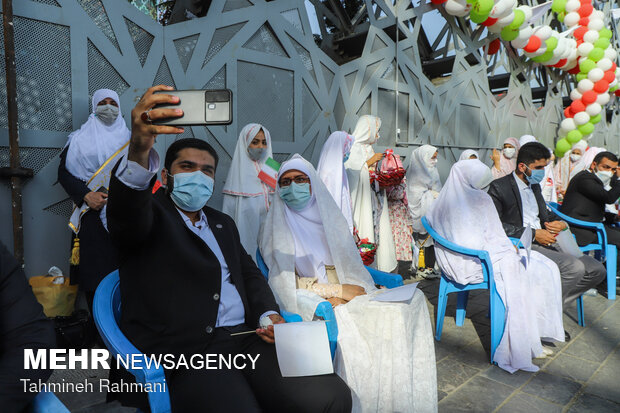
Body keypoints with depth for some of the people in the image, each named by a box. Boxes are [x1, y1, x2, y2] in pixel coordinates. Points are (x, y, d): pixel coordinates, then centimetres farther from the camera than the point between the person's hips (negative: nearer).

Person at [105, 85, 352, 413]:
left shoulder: (223, 223, 25)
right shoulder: (151, 214, 5)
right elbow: (126, 217, -19)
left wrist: (269, 314, 1)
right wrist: (139, 152, -39)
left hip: (248, 338, 5)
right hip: (186, 354, -5)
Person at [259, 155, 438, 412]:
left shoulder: (328, 217, 14)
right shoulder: (276, 229, 3)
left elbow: (350, 266, 12)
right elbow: (285, 283, -5)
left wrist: (341, 295, -9)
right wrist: (337, 290, -12)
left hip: (345, 294, 4)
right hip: (309, 303, -4)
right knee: (347, 327, -33)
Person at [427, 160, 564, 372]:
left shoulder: (441, 202, 6)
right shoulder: (481, 200, -13)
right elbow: (496, 239, -10)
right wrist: (512, 248, 11)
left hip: (454, 265, 8)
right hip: (478, 264, -8)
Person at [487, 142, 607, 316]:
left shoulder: (534, 185, 22)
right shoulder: (499, 187, -6)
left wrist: (562, 224, 5)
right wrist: (533, 234, -17)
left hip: (544, 242, 9)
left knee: (597, 270, -2)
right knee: (574, 267, -27)